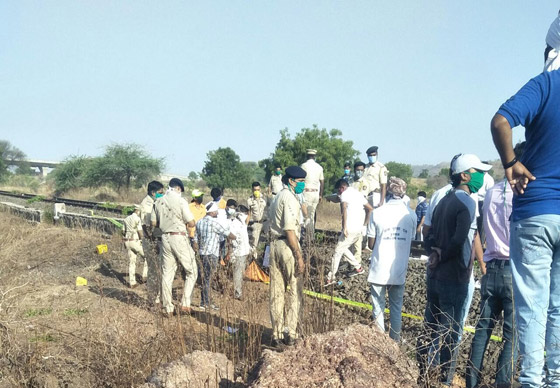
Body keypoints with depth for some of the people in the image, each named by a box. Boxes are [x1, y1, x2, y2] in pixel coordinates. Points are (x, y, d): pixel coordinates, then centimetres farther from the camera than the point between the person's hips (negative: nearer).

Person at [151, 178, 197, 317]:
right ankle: (185, 304, -1)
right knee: (191, 272, 7)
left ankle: (168, 308, 12)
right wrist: (188, 221, 12)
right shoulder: (180, 201, -10)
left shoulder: (158, 202, 6)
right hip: (179, 237, -5)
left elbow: (154, 223, 12)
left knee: (167, 273, 9)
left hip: (165, 237, 6)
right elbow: (191, 223, -10)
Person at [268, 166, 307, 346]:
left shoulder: (278, 197, 18)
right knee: (294, 291, 1)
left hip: (274, 245, 8)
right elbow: (290, 230, -19)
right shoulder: (289, 198, -11)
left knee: (277, 292, 10)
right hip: (288, 246, -8)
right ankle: (291, 334, 3)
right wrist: (299, 256, -19)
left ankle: (276, 335, 14)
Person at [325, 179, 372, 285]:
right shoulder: (358, 193, 20)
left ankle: (331, 277, 0)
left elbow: (344, 208, -24)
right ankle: (358, 267, 24)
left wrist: (344, 227, -26)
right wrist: (364, 224, 23)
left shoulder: (345, 194, -6)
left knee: (338, 252, -1)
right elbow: (370, 209, 24)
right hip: (359, 230, 8)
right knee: (343, 249, 23)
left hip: (350, 230, -8)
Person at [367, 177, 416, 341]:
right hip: (399, 270, 2)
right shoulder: (411, 215, -5)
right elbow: (411, 239, 4)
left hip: (379, 269, -2)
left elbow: (371, 244, -5)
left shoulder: (377, 213, -11)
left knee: (378, 308, 9)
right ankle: (395, 339, 23)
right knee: (396, 306, 17)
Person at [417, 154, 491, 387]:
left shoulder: (444, 201, 13)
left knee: (430, 326, 15)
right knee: (451, 331, 1)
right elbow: (459, 240, -24)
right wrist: (442, 257, -10)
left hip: (435, 275, 8)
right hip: (454, 277, -8)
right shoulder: (467, 202, -13)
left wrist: (435, 253, -2)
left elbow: (430, 236, 13)